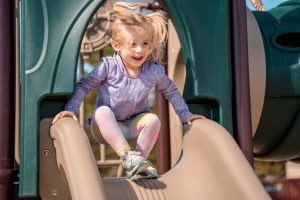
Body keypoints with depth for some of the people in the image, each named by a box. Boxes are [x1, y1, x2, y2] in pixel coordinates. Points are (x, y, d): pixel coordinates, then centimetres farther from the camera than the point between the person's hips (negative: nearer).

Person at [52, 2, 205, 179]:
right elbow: (84, 86, -10)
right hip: (106, 128, -2)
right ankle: (127, 156, -41)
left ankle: (139, 163, -22)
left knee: (153, 119, -27)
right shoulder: (108, 66, -18)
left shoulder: (154, 70, -10)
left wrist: (185, 115, 6)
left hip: (134, 126, 2)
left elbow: (171, 91, 8)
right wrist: (71, 109, -20)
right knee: (103, 111, -34)